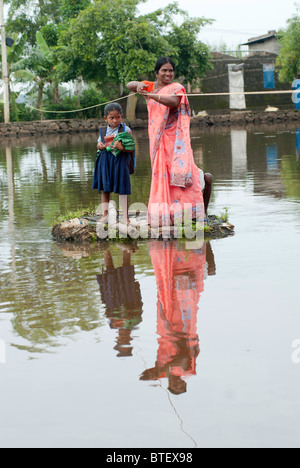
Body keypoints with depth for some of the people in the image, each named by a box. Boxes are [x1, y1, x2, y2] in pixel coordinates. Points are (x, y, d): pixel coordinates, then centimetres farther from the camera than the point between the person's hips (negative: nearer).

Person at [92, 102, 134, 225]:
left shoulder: (125, 130, -5)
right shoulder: (103, 131, 7)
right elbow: (99, 143, 21)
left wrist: (121, 148, -29)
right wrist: (99, 146, -3)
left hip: (119, 161, -4)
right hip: (105, 161, 4)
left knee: (122, 189, 0)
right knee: (105, 189, 11)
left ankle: (125, 216, 9)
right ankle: (105, 214, 22)